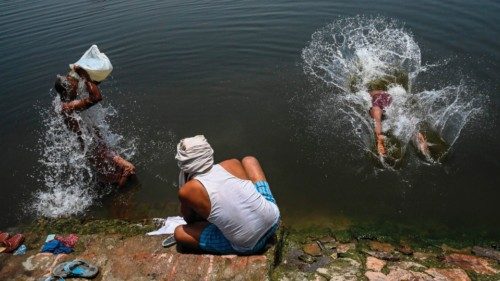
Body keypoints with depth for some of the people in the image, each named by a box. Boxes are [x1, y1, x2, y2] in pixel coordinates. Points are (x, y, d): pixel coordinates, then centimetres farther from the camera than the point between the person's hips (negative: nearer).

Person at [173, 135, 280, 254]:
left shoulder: (186, 192, -14)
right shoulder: (233, 164, -5)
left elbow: (190, 220, 8)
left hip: (249, 247, -4)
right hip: (273, 221, 4)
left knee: (179, 233, 6)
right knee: (249, 160, 20)